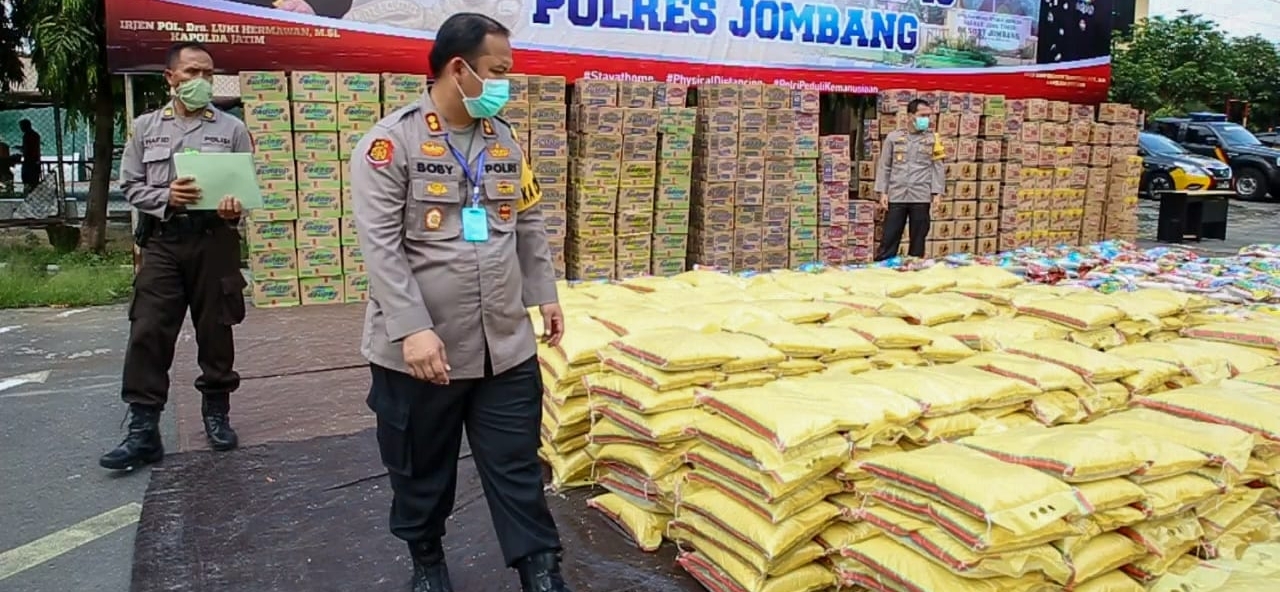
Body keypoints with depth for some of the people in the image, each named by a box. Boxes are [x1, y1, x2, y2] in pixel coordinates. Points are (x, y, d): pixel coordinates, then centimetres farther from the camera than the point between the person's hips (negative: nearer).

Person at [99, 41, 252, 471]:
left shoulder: (232, 129, 6)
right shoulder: (145, 127, 9)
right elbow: (130, 185, 8)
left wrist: (234, 208, -18)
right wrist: (165, 197, -12)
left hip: (214, 240, -1)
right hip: (162, 241, 1)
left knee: (215, 331, 7)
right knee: (148, 333, -4)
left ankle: (216, 413, 23)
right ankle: (143, 431, 1)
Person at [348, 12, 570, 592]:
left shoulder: (504, 139, 9)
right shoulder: (391, 141, -10)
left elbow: (529, 225, 17)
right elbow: (380, 246, -16)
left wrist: (545, 296, 13)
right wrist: (414, 329, -23)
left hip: (506, 345, 4)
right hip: (420, 349, -4)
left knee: (517, 468, 11)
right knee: (421, 473, 15)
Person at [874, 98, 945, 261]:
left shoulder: (932, 139, 6)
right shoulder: (893, 137, 5)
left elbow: (938, 168, 6)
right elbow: (884, 166, 6)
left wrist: (937, 193, -3)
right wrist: (882, 192, 0)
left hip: (921, 197, 1)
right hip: (896, 196, 0)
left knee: (918, 240, 6)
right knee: (889, 238, 0)